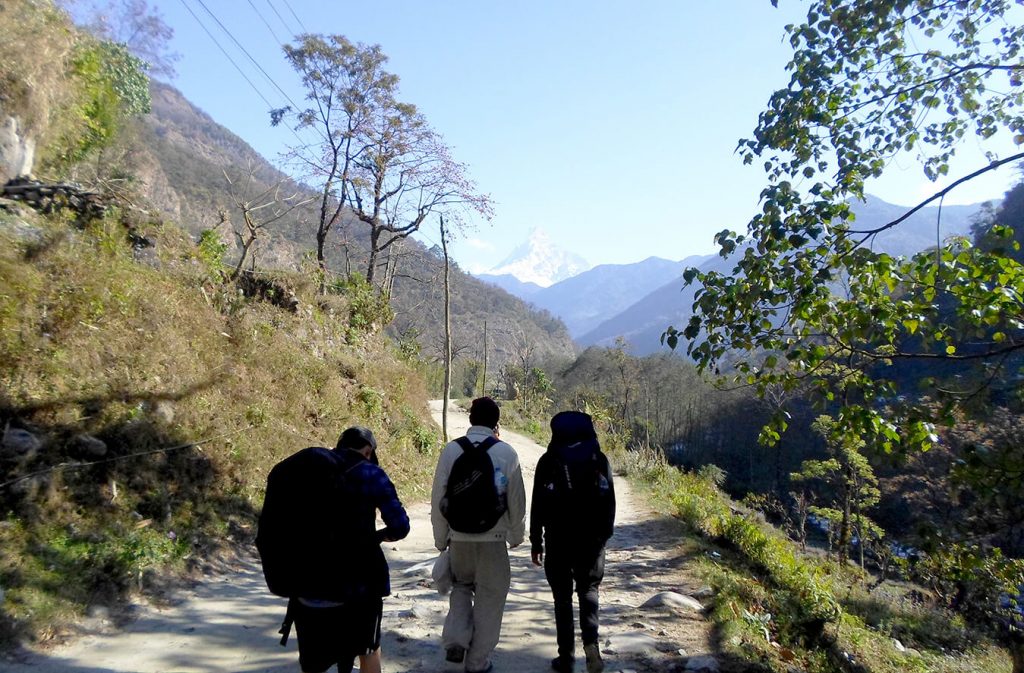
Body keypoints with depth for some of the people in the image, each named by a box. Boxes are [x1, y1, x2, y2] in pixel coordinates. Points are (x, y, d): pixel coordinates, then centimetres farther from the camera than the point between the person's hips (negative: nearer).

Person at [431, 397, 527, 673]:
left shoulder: (451, 450, -5)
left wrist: (440, 538, 10)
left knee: (461, 587, 26)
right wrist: (516, 535, 13)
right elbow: (516, 500, -1)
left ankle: (455, 640, 10)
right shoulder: (506, 453, -8)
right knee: (489, 598, 13)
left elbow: (438, 498, -1)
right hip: (493, 539, -2)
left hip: (459, 537, 2)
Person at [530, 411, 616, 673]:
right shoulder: (599, 459, -1)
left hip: (558, 541, -1)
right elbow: (609, 502, 2)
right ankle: (591, 642, -5)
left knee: (563, 597, 10)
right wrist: (604, 535, 13)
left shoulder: (548, 461, -5)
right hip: (592, 540, 1)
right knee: (588, 591, 17)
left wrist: (536, 542, 4)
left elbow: (538, 506, -4)